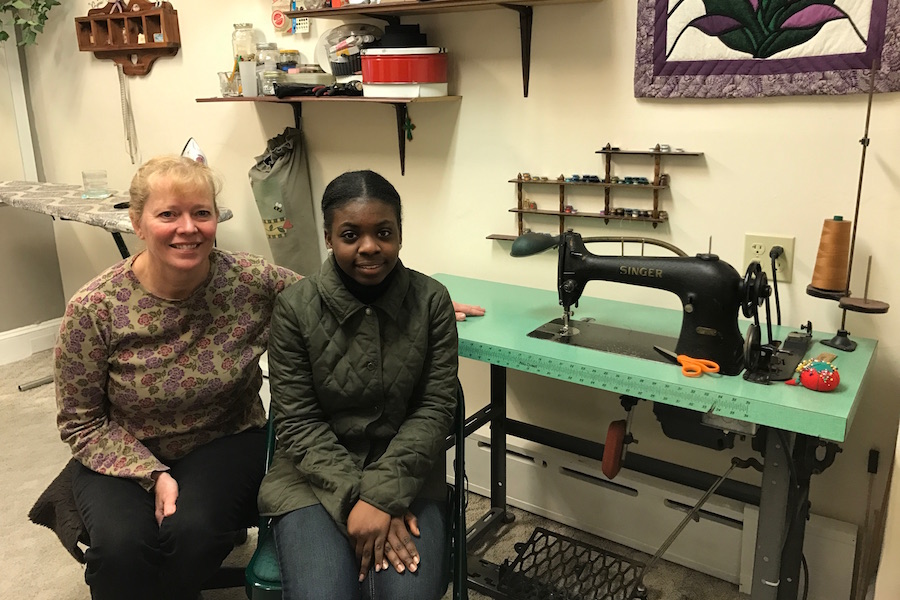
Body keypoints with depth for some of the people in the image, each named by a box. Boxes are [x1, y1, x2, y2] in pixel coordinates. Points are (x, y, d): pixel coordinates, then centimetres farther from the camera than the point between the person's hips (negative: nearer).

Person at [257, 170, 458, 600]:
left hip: (405, 473, 1)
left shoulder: (431, 301, -5)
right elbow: (298, 423, -7)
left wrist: (382, 494, -16)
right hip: (314, 474, 0)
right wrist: (357, 498, -17)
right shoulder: (294, 308, -8)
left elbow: (436, 408, -5)